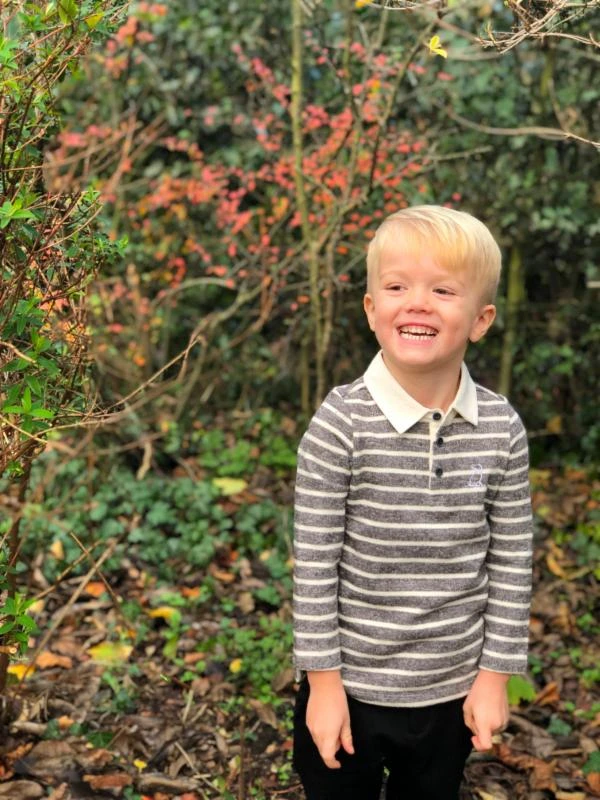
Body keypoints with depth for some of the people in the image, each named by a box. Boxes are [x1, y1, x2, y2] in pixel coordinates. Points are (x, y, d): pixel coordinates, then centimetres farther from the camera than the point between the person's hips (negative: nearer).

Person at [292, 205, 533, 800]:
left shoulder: (502, 430, -10)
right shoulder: (342, 423, -18)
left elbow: (511, 562, -2)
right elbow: (314, 563, -13)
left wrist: (493, 676, 1)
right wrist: (323, 681, -10)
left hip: (452, 688, 3)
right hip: (351, 683, -2)